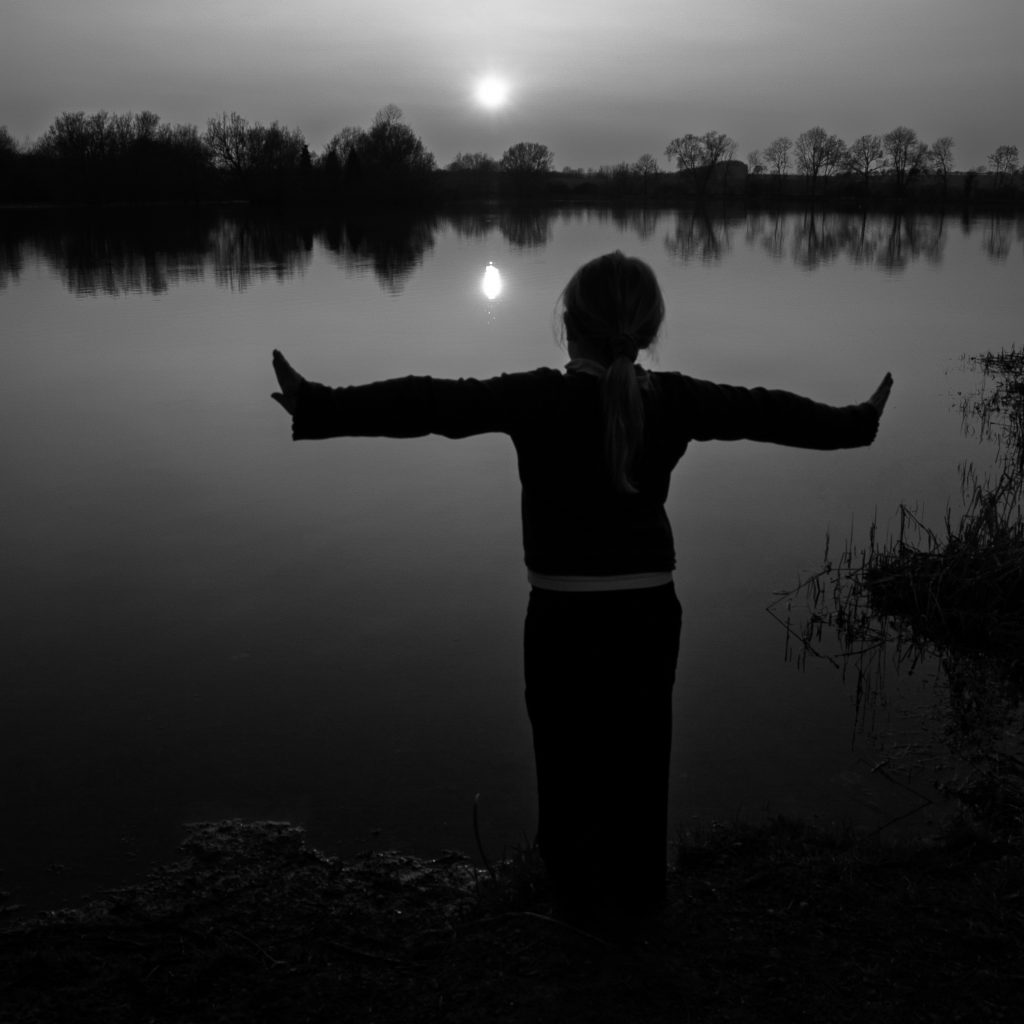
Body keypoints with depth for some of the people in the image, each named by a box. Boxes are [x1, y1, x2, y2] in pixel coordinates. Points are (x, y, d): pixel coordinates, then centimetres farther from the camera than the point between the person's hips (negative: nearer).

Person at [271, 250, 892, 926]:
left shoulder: (539, 401, -14)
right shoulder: (675, 401, -4)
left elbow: (429, 405, -19)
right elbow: (766, 412, 8)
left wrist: (320, 407, -16)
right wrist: (857, 421, 24)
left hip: (566, 617, -3)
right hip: (650, 611, 3)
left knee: (571, 760, 16)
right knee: (640, 759, 20)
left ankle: (581, 895, 31)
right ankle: (637, 894, 38)